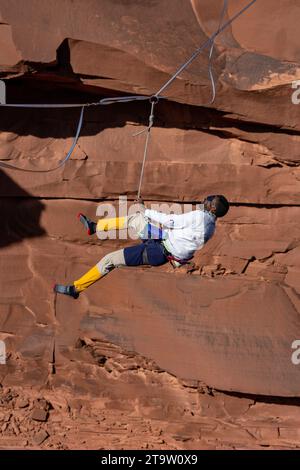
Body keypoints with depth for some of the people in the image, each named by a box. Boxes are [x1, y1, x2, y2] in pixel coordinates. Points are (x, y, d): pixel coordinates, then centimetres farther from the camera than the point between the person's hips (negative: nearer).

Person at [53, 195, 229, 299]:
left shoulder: (200, 216, -23)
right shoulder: (211, 225, 4)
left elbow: (171, 221, -16)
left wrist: (148, 212, -3)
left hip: (160, 251, -9)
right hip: (167, 248, 9)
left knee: (110, 260, -5)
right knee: (135, 219, 19)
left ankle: (75, 288, 4)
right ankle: (95, 226, 31)